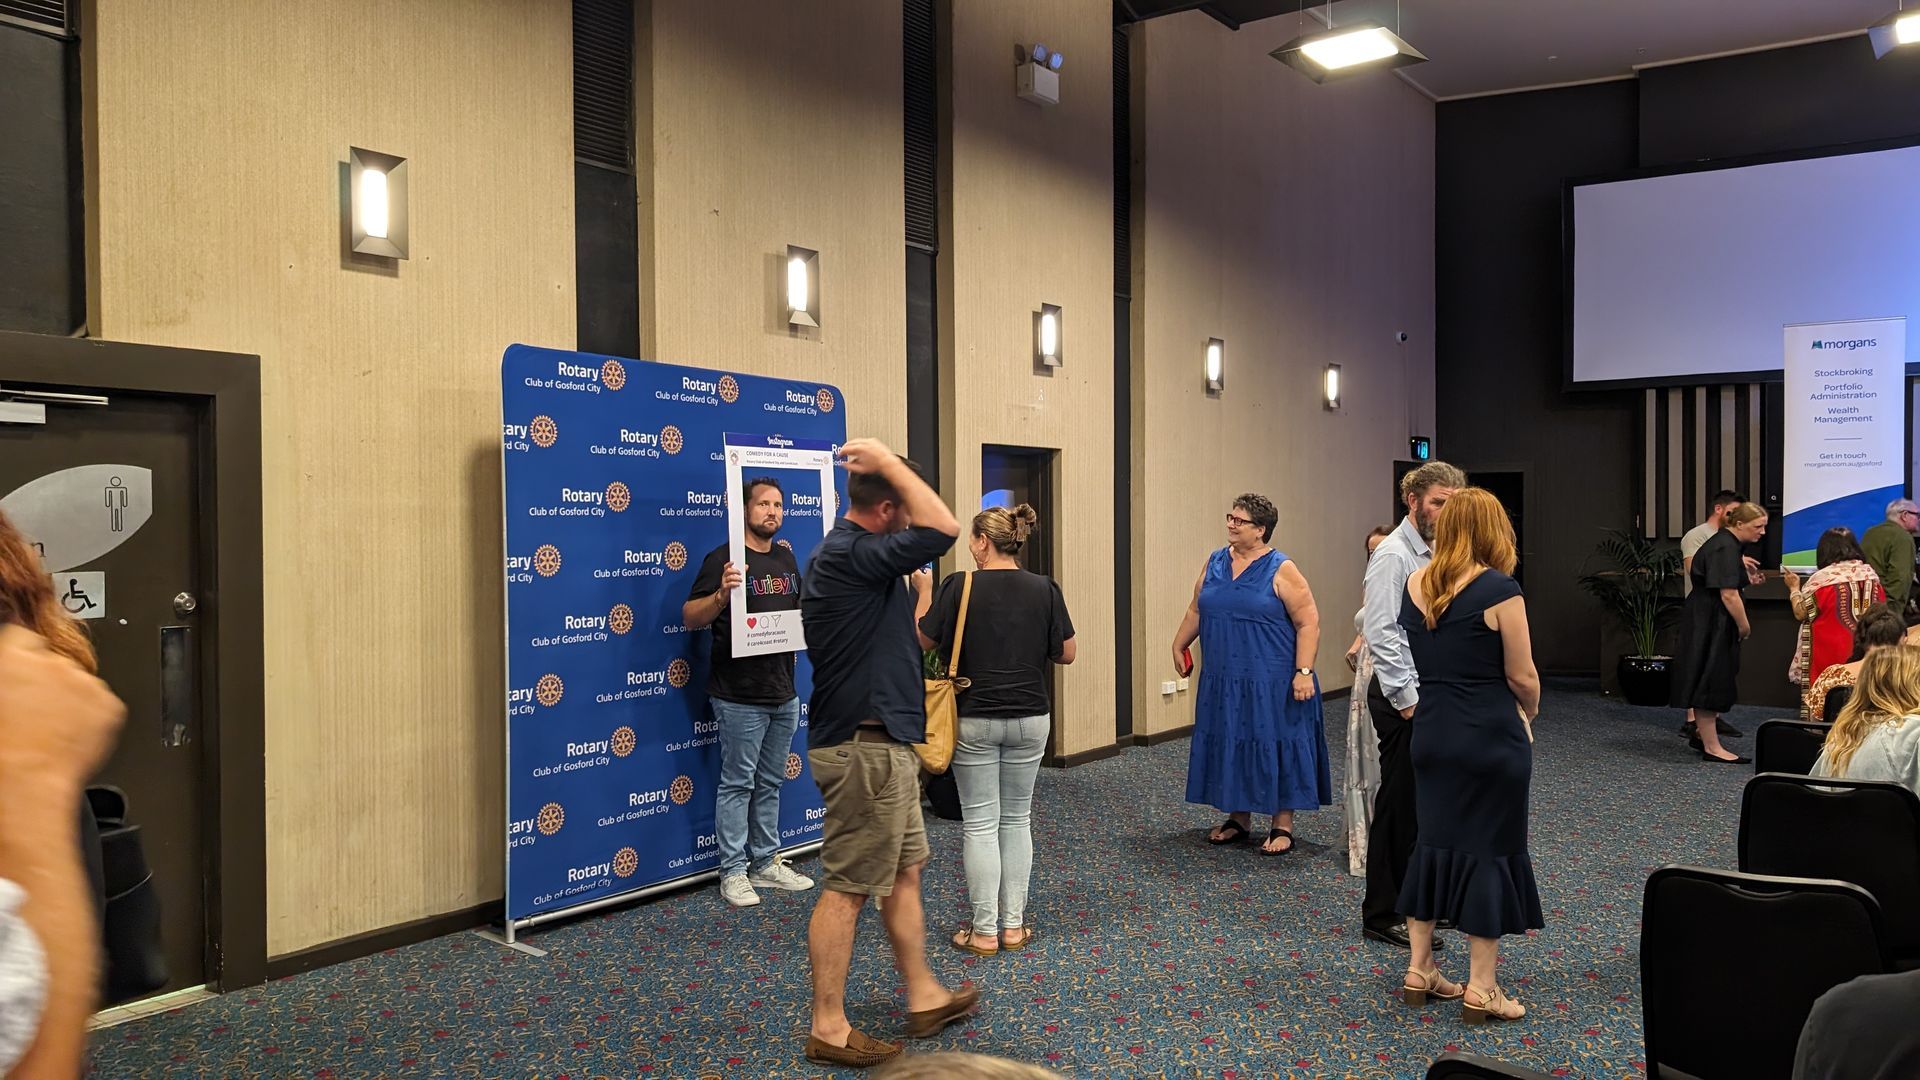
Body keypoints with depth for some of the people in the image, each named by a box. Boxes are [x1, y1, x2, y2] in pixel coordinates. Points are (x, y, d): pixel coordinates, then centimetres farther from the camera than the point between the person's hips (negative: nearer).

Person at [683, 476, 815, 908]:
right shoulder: (724, 558, -11)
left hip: (783, 692, 7)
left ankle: (766, 863, 25)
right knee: (738, 784, 1)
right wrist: (720, 595, -35)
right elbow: (690, 617, -16)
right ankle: (733, 872, 10)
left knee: (770, 783, 15)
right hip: (740, 696, -7)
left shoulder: (786, 558, 12)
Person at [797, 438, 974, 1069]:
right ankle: (828, 1028, 9)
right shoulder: (849, 555, -20)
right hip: (864, 748, -11)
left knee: (905, 872, 18)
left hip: (881, 743, 11)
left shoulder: (855, 557, 13)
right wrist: (890, 465, -20)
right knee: (847, 887, -1)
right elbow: (942, 530, -28)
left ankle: (924, 998, 30)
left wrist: (916, 599, 12)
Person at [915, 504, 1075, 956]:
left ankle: (985, 931, 8)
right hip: (1029, 718, 3)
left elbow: (922, 642, -4)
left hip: (975, 719, -3)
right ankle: (1014, 924, 17)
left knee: (980, 823, 5)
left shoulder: (959, 586, -12)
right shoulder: (1044, 589, -4)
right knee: (1017, 819, 14)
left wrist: (924, 592, 9)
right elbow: (1067, 653, 1)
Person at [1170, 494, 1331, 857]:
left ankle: (1282, 826, 13)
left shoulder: (1281, 571, -9)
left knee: (1274, 747, 1)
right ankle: (1238, 818, 25)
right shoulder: (1214, 564, 8)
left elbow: (1308, 623, -12)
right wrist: (1178, 645, 20)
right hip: (1223, 681, 6)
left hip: (1272, 683, -5)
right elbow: (1196, 611, 19)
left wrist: (1304, 671, -18)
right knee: (1229, 745, 11)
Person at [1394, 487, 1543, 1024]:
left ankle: (1419, 970, 24)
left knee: (1433, 841, 16)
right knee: (1489, 850, 5)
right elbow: (1522, 676, -11)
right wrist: (1529, 710, 9)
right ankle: (1480, 989, 12)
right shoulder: (1499, 589, -15)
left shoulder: (1415, 585, 3)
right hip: (1490, 738, -6)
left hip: (1432, 732, 6)